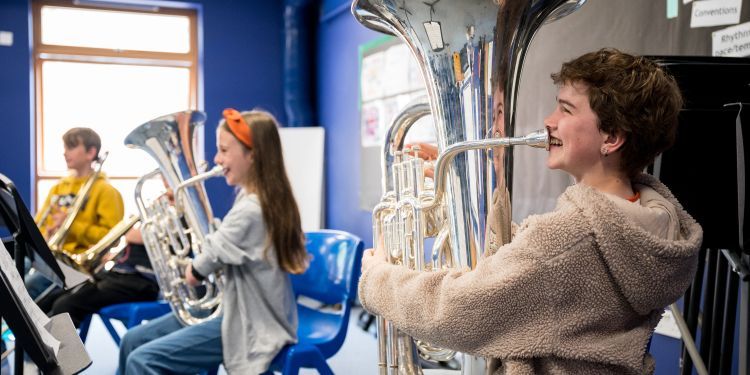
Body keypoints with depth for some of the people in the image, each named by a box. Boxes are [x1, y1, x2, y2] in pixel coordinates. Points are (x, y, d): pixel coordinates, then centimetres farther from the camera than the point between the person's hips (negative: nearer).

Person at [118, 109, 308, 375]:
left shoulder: (250, 209, -25)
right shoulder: (256, 199, 7)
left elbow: (194, 273, -17)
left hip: (248, 326, -10)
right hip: (240, 312, 10)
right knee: (133, 341, 10)